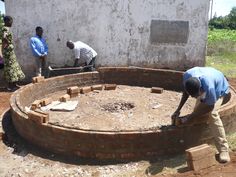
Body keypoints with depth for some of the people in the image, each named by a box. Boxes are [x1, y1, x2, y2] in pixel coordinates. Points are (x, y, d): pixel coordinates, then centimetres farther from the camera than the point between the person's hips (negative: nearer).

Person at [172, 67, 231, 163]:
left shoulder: (208, 86, -46)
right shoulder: (187, 75, -32)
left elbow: (210, 107, -30)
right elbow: (186, 92, -11)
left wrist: (189, 117, -29)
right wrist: (178, 110, -14)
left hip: (220, 89, -5)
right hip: (204, 90, 5)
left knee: (212, 114, -25)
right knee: (197, 112, -1)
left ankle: (223, 149, -20)